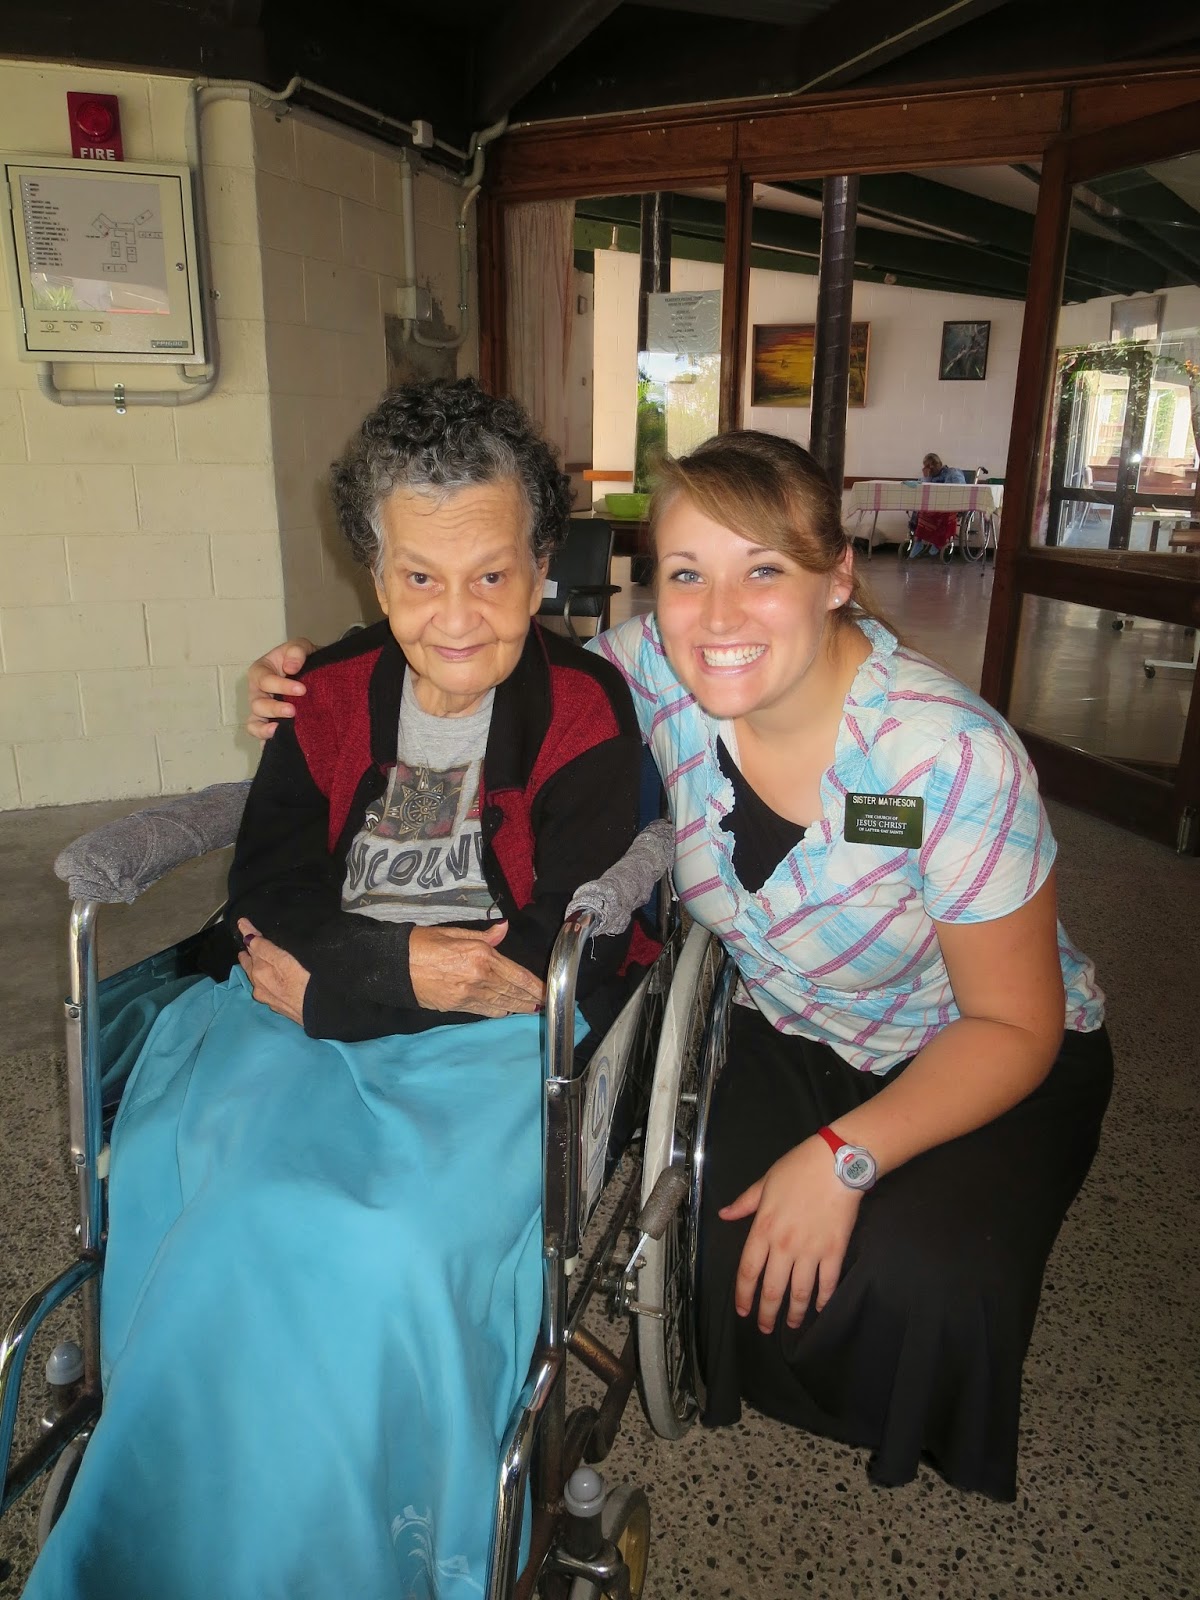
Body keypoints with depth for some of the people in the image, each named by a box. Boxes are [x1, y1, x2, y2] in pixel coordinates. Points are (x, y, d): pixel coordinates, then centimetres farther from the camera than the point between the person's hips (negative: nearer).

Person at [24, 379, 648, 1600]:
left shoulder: (585, 712, -4)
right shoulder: (334, 691, 10)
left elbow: (570, 959, -11)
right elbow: (265, 882, 5)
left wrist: (336, 982, -11)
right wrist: (403, 959, -14)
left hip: (491, 1040, -4)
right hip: (310, 1007, 4)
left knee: (364, 1238, -29)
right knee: (192, 1168, -23)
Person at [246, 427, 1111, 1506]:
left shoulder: (952, 758, -31)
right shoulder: (652, 668, -22)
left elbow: (1014, 1023, -20)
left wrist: (845, 1156, -30)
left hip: (974, 1055, -2)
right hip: (789, 1032, 3)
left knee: (911, 1282, -25)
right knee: (724, 1252, -19)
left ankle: (916, 1449, 14)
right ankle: (794, 1402, 18)